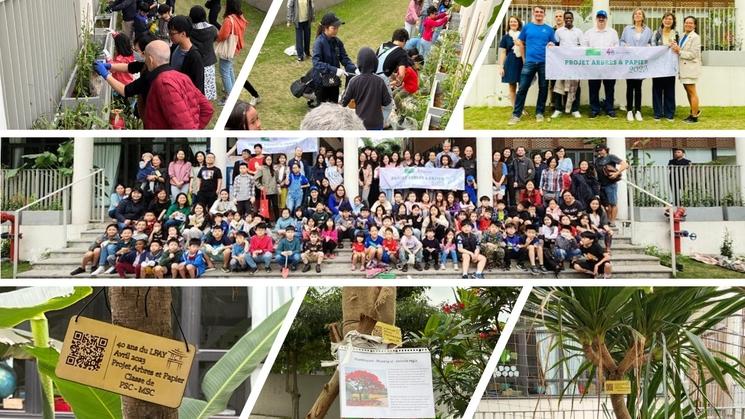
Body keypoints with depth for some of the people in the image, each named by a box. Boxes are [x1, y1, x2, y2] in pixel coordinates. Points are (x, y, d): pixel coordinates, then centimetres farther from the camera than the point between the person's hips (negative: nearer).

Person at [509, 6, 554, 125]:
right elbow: (520, 43, 12)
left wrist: (551, 45, -13)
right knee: (522, 88, -5)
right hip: (529, 62, -1)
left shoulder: (549, 29, 7)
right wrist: (524, 58, 6)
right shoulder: (527, 27, 7)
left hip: (544, 62, 1)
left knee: (543, 88, 6)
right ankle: (516, 114, -3)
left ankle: (539, 112, 17)